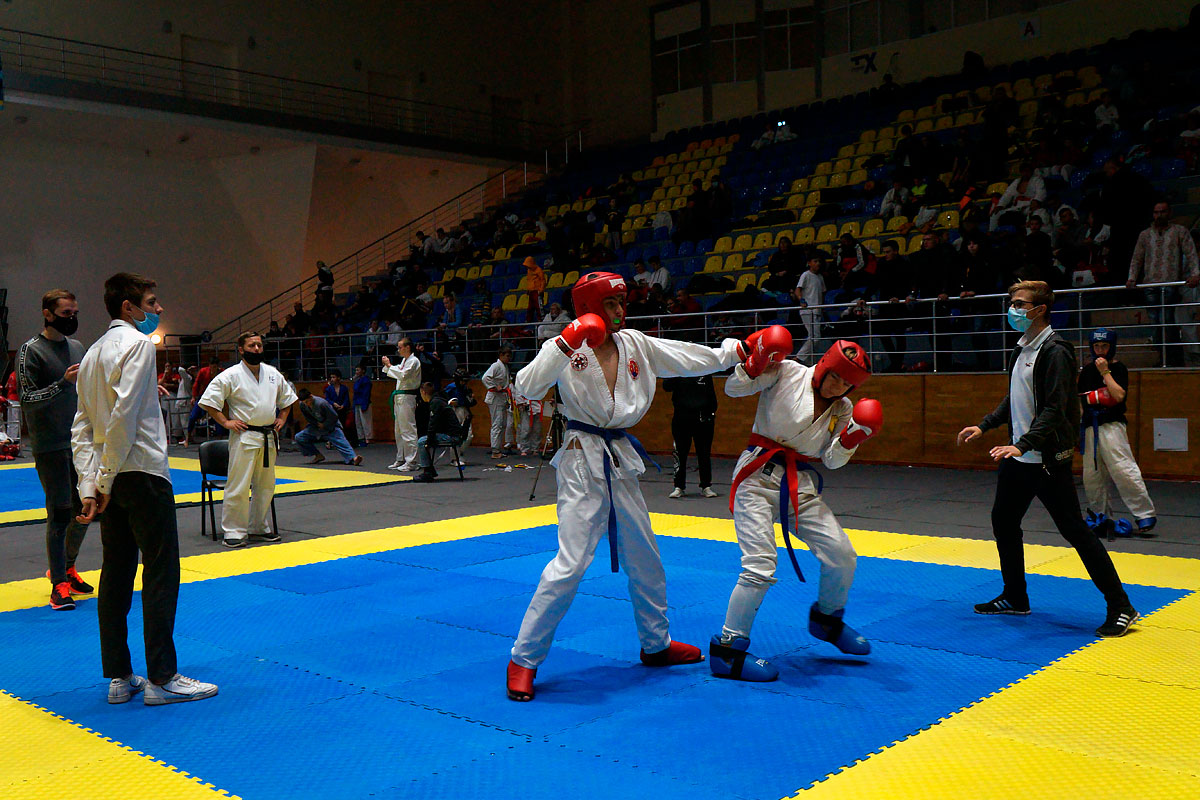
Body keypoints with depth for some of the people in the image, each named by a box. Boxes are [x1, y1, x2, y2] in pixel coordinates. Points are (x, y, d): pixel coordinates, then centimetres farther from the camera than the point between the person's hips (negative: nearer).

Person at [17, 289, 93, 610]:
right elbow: (26, 398, -13)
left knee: (83, 509, 12)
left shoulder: (77, 347, 12)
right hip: (50, 447, -7)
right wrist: (63, 382, -23)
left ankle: (66, 567, 31)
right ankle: (59, 583, 6)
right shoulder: (31, 350, -7)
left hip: (81, 444, 7)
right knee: (59, 514, -4)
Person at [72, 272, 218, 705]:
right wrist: (106, 480, -14)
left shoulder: (94, 352, 18)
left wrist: (90, 486, 8)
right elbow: (125, 415, -19)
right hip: (142, 473, -9)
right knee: (161, 571, -3)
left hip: (111, 478, 9)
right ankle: (160, 678, 1)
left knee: (116, 572, 11)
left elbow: (82, 426, 13)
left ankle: (119, 677, 17)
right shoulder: (137, 344, -9)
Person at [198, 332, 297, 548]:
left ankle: (258, 527, 26)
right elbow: (207, 401, -8)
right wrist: (225, 422, -12)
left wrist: (282, 418, 11)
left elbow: (287, 398, 24)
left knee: (265, 486, 13)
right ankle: (233, 532, 2)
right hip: (244, 437, -6)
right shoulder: (231, 376, -7)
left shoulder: (273, 374, 9)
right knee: (238, 486, -7)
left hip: (269, 437, 6)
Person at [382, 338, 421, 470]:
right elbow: (396, 374, 25)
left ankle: (411, 462, -9)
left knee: (408, 430, -10)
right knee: (399, 431, 15)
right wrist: (387, 365, 12)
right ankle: (400, 459, 22)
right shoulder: (404, 361, 18)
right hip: (399, 399, 10)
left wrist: (389, 365, -18)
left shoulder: (413, 361, -11)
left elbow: (403, 375, -23)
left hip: (407, 399, -10)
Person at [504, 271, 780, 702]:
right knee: (570, 563, -13)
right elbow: (528, 387, -23)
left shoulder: (634, 344, 8)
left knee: (645, 559, 17)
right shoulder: (567, 347, -9)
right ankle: (523, 660, 0)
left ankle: (656, 645, 37)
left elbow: (692, 359, 14)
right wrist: (565, 344, -31)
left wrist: (740, 349, 9)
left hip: (621, 461, 7)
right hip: (583, 461, -7)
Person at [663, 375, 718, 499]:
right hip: (681, 418, -1)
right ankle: (678, 487, 9)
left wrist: (712, 413, 5)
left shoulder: (705, 373, 6)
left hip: (703, 419, 1)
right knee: (680, 453, 1)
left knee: (704, 453, 6)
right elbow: (666, 387, -13)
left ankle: (706, 486, 15)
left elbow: (712, 395, 12)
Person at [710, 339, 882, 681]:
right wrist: (755, 363, -23)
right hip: (759, 476, -6)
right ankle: (727, 649, -2)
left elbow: (833, 459, 1)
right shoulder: (787, 373, -4)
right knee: (760, 565, -16)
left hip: (800, 486, 6)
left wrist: (854, 434, -14)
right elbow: (734, 388, -8)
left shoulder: (842, 409, 10)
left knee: (842, 556, 3)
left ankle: (827, 619, 33)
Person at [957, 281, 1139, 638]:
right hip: (1017, 458, 9)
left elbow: (1055, 409, -24)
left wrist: (1023, 444, -32)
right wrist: (984, 426, 17)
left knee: (1074, 530, -5)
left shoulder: (1055, 351, -16)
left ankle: (1120, 608, 5)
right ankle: (1015, 598, 30)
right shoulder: (1021, 349, 12)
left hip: (1048, 460, -9)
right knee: (1003, 522, 15)